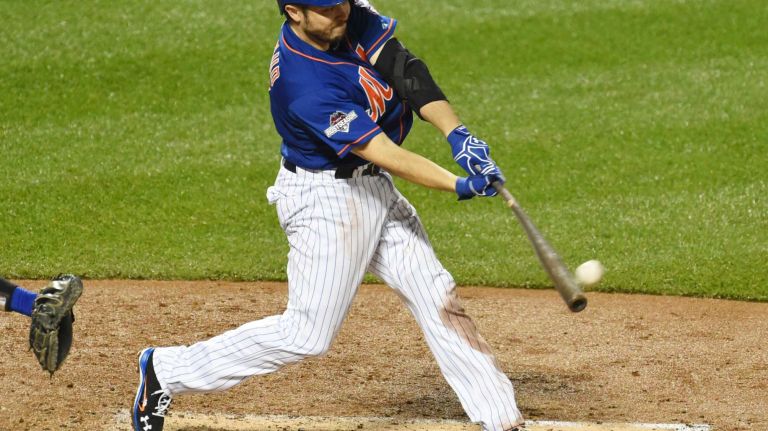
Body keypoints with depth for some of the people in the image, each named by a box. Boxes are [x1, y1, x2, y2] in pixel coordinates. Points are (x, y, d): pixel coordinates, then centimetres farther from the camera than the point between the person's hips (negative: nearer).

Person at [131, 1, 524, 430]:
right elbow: (382, 152, -29)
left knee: (439, 298, 9)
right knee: (307, 335, -4)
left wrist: (459, 135, -27)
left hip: (374, 187, 8)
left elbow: (407, 71, -15)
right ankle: (166, 370, 9)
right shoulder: (302, 85, -31)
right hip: (326, 198, -8)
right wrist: (459, 185, -30)